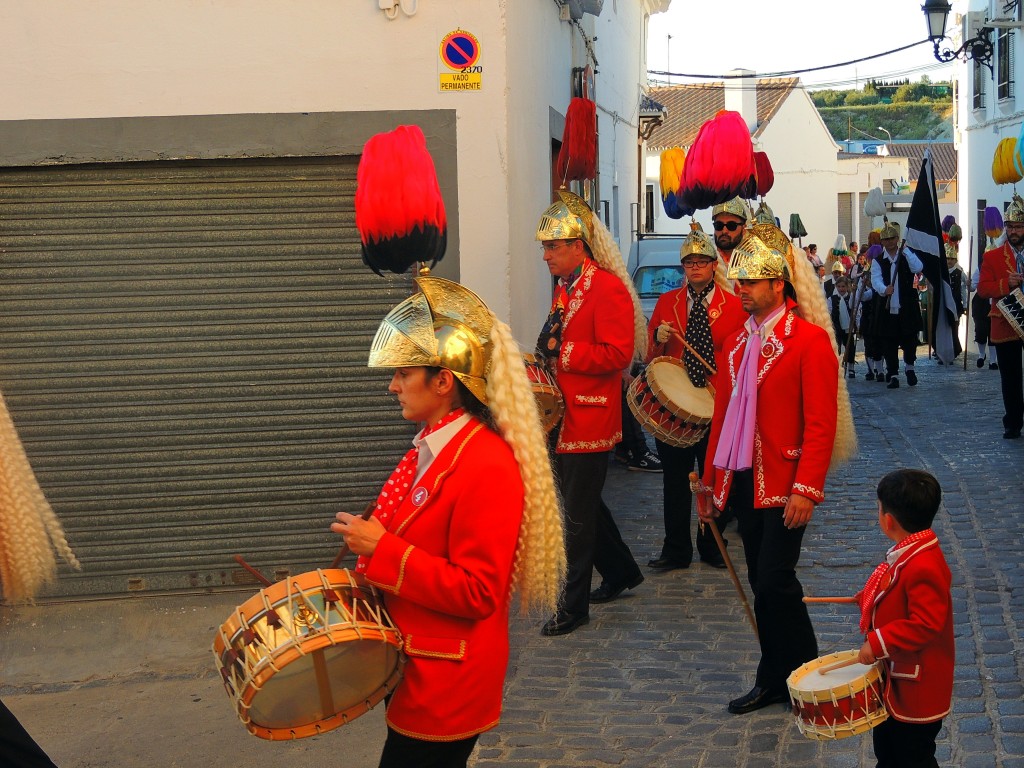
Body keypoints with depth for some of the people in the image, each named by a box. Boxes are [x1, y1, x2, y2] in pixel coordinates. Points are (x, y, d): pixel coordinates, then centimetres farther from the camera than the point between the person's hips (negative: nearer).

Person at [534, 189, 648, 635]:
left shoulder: (607, 288, -15)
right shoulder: (564, 288, 14)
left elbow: (618, 353, -22)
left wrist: (563, 354, -22)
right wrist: (545, 358, 7)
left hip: (589, 419, -9)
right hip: (562, 417, 9)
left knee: (579, 514, -2)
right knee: (582, 503, 19)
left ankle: (574, 606, 6)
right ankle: (621, 572, 37)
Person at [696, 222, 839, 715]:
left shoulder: (810, 339, -8)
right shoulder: (737, 344, 12)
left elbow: (821, 423, -13)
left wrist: (806, 488, -19)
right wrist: (711, 480, 15)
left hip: (784, 486, -6)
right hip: (744, 482, 6)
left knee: (775, 582, -7)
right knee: (762, 582, 11)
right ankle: (774, 679, 22)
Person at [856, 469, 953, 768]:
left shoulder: (923, 567, -32)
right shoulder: (909, 552, 1)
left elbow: (926, 625, -34)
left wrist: (878, 643, -32)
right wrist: (869, 597, 14)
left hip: (917, 687, -10)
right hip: (894, 678, 10)